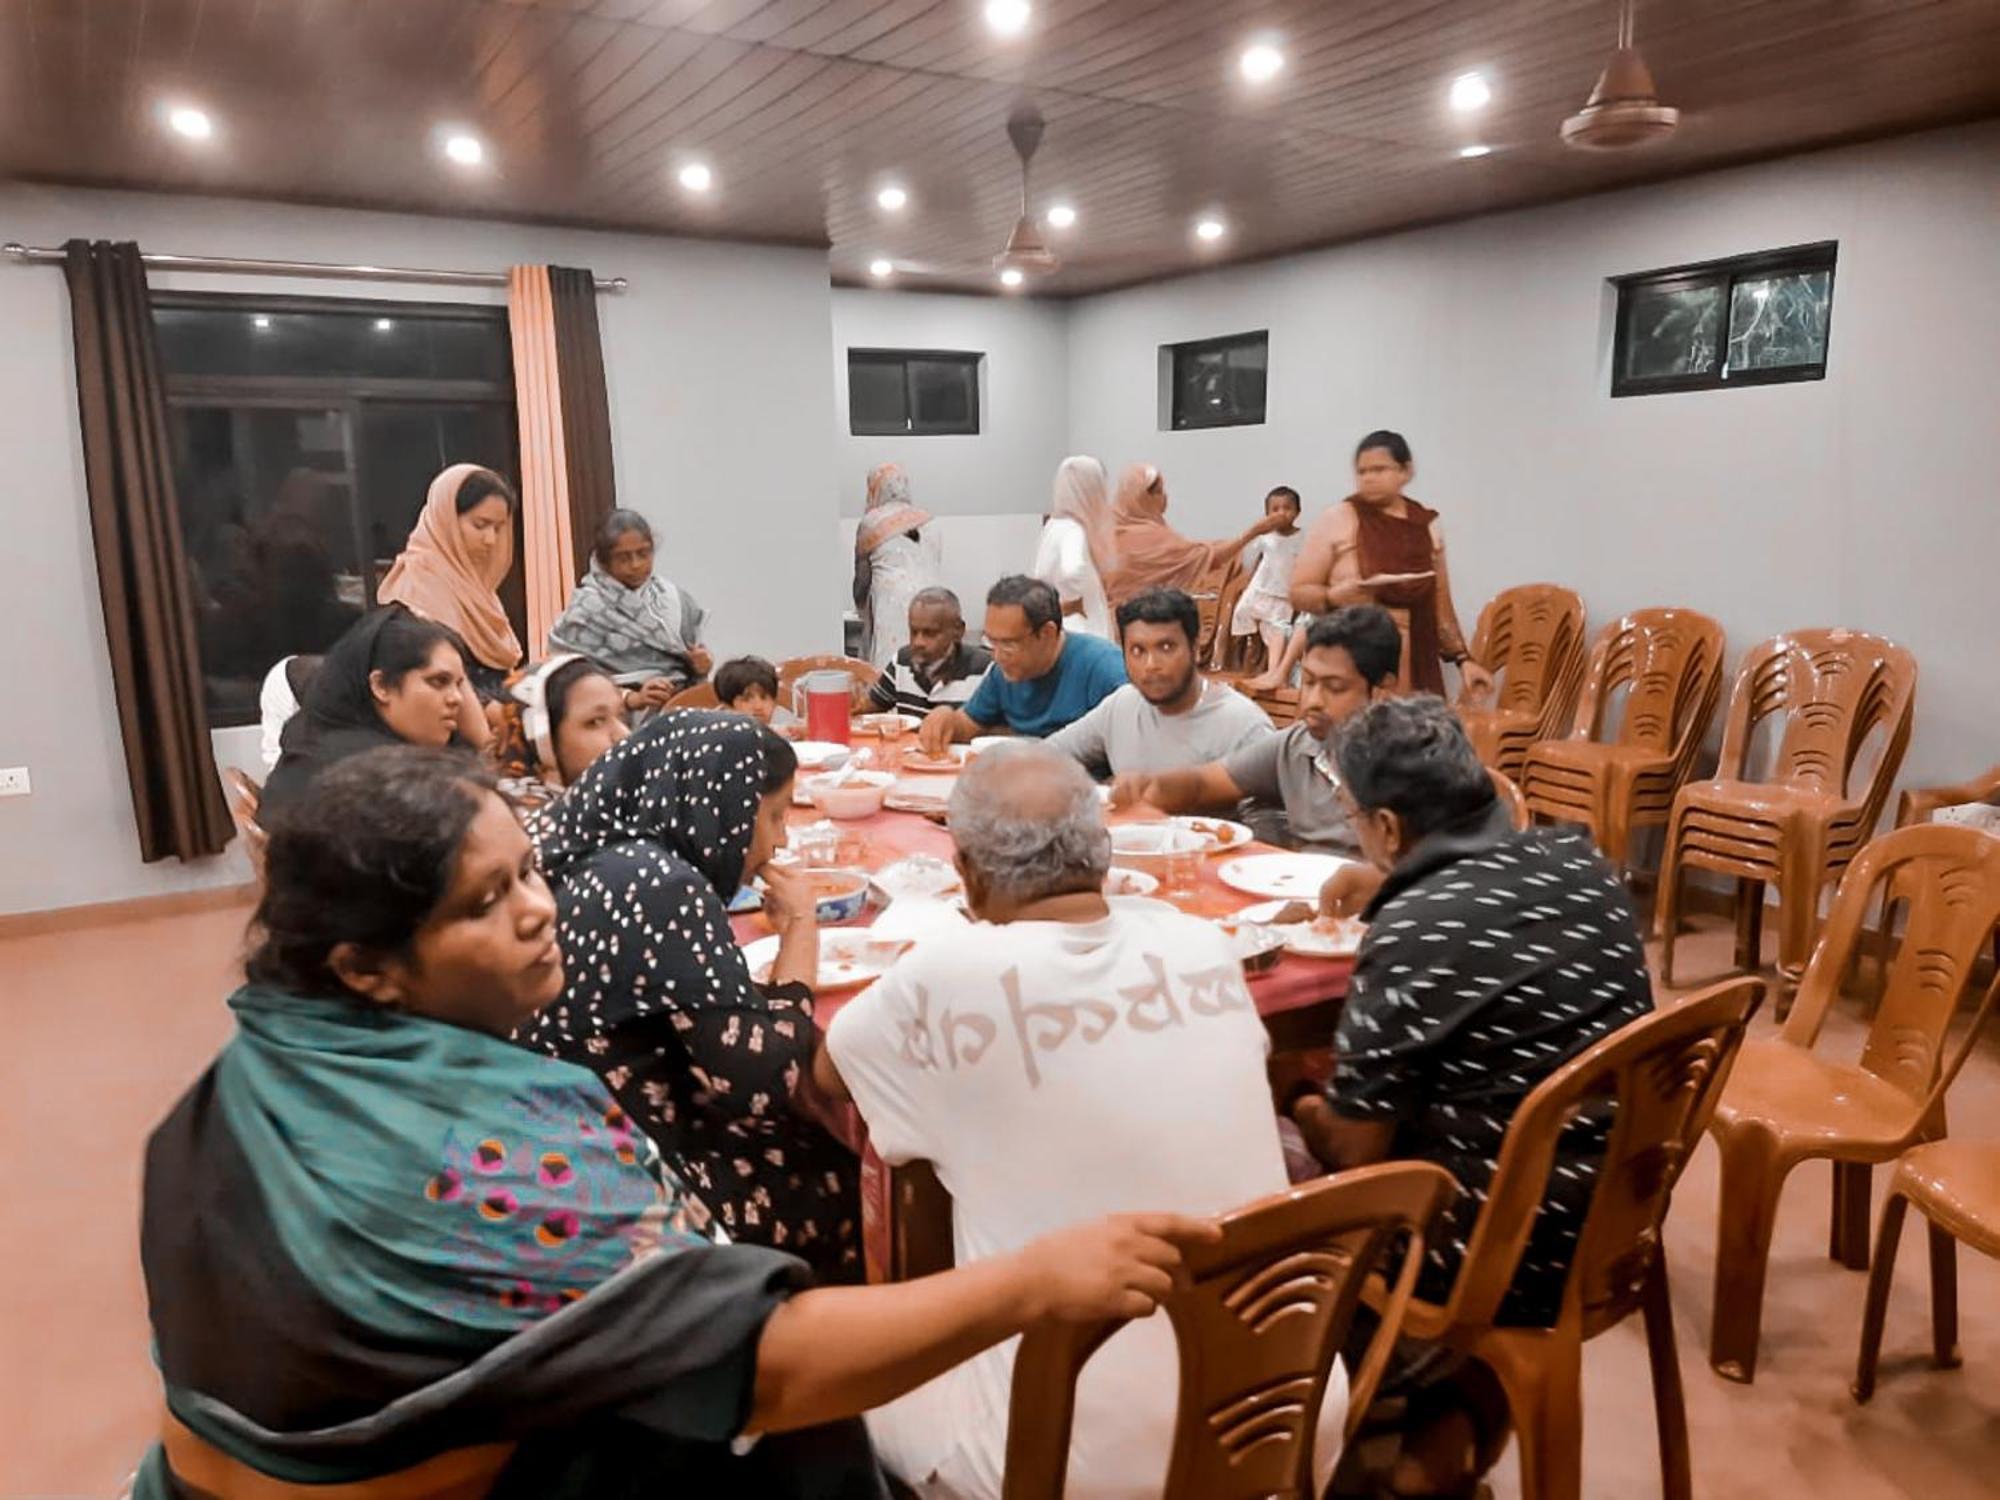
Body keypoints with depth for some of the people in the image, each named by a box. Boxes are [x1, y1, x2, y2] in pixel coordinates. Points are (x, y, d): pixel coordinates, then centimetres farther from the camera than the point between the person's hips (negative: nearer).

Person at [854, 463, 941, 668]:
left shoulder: (871, 522, 5)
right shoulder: (928, 522, 15)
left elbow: (862, 575, 13)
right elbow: (936, 565, 15)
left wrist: (861, 606, 29)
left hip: (890, 601, -4)